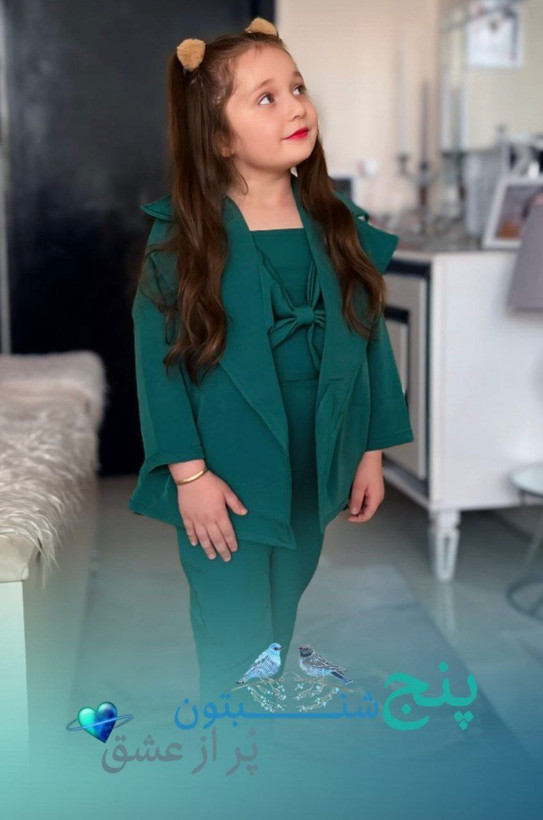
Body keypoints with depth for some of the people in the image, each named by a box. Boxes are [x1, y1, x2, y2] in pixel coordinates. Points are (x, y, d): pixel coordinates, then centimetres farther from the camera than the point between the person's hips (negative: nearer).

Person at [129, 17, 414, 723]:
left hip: (314, 474, 4)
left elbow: (368, 335, 4)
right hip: (225, 478, -4)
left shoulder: (339, 225, -2)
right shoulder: (183, 235, -12)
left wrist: (372, 451, 5)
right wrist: (189, 474, -15)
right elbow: (159, 356, -12)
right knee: (235, 644, 4)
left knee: (279, 623, 22)